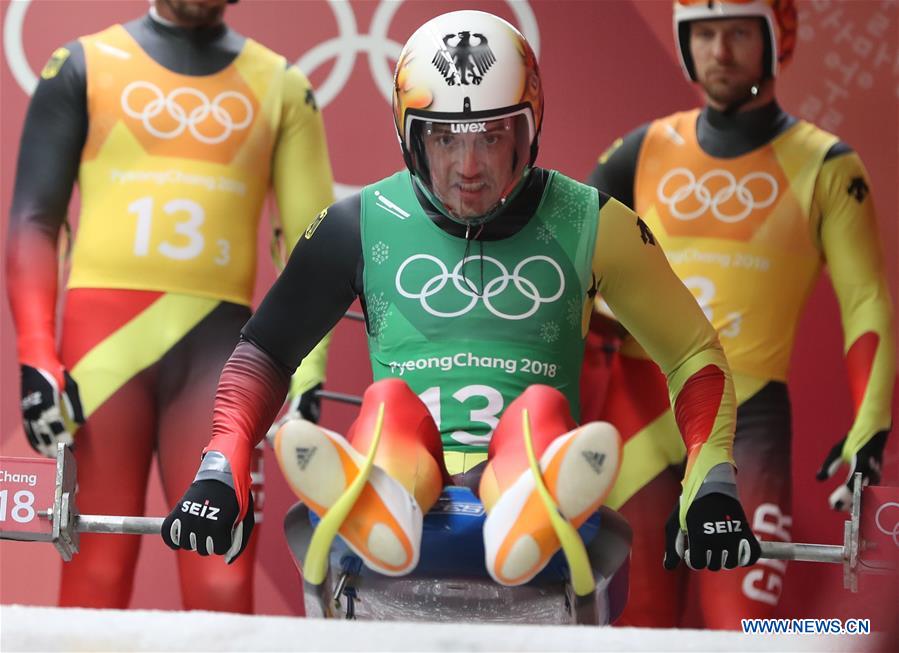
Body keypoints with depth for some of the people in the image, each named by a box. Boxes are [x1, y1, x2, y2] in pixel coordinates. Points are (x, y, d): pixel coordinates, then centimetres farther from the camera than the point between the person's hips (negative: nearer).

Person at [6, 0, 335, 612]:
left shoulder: (281, 86, 13)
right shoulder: (85, 65, 10)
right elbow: (34, 220, 6)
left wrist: (308, 378, -1)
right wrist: (36, 358, -7)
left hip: (218, 344, 1)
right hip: (103, 333, -1)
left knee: (223, 589, -9)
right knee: (95, 579, -4)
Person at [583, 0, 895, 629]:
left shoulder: (824, 167, 3)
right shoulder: (645, 152, 10)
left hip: (746, 418, -2)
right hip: (639, 411, 2)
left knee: (741, 625, -12)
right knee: (640, 622, 2)